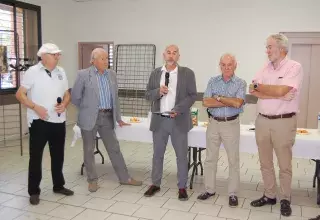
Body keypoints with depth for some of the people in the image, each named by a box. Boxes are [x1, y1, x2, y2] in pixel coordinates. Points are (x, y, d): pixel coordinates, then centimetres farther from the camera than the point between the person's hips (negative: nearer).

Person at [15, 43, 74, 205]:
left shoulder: (61, 72, 9)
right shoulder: (33, 71, -7)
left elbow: (67, 94, 15)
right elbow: (20, 94, -7)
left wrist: (64, 104, -6)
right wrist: (35, 107, -19)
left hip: (58, 121, 5)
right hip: (39, 121, -5)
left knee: (58, 155, 15)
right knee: (36, 156, 5)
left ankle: (58, 186, 30)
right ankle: (34, 191, 17)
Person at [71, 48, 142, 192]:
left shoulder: (111, 74, 9)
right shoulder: (83, 74, -6)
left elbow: (115, 97, 14)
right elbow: (75, 96, -1)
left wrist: (118, 118, 14)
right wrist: (86, 110, 7)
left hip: (107, 117, 4)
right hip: (90, 118, -4)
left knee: (114, 148, 10)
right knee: (89, 150, 7)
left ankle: (124, 178, 20)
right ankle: (92, 180, 22)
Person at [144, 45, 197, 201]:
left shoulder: (187, 73, -1)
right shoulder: (155, 73, 7)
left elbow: (192, 95, -4)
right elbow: (148, 95, 7)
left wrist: (178, 110, -18)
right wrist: (158, 91, -15)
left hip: (179, 120, -2)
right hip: (159, 120, 3)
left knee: (182, 155, 5)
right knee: (157, 154, 13)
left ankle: (182, 187, 20)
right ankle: (155, 184, 27)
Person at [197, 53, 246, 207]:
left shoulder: (241, 83, -3)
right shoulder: (212, 81, 3)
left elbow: (238, 103, -20)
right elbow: (206, 102, -10)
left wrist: (218, 97, -11)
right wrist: (229, 102, -13)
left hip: (231, 124, -2)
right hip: (213, 123, 3)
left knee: (233, 160, 5)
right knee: (210, 158, 10)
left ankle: (233, 193, 17)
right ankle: (210, 189, 24)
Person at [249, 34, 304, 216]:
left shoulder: (295, 67, -8)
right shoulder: (265, 68, 9)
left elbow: (281, 90, -23)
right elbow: (252, 91, -4)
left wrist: (259, 86, -8)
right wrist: (279, 96, -13)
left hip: (283, 122, -5)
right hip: (262, 121, 6)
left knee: (284, 165, 7)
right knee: (265, 163, 13)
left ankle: (285, 200, 23)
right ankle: (269, 195, 28)